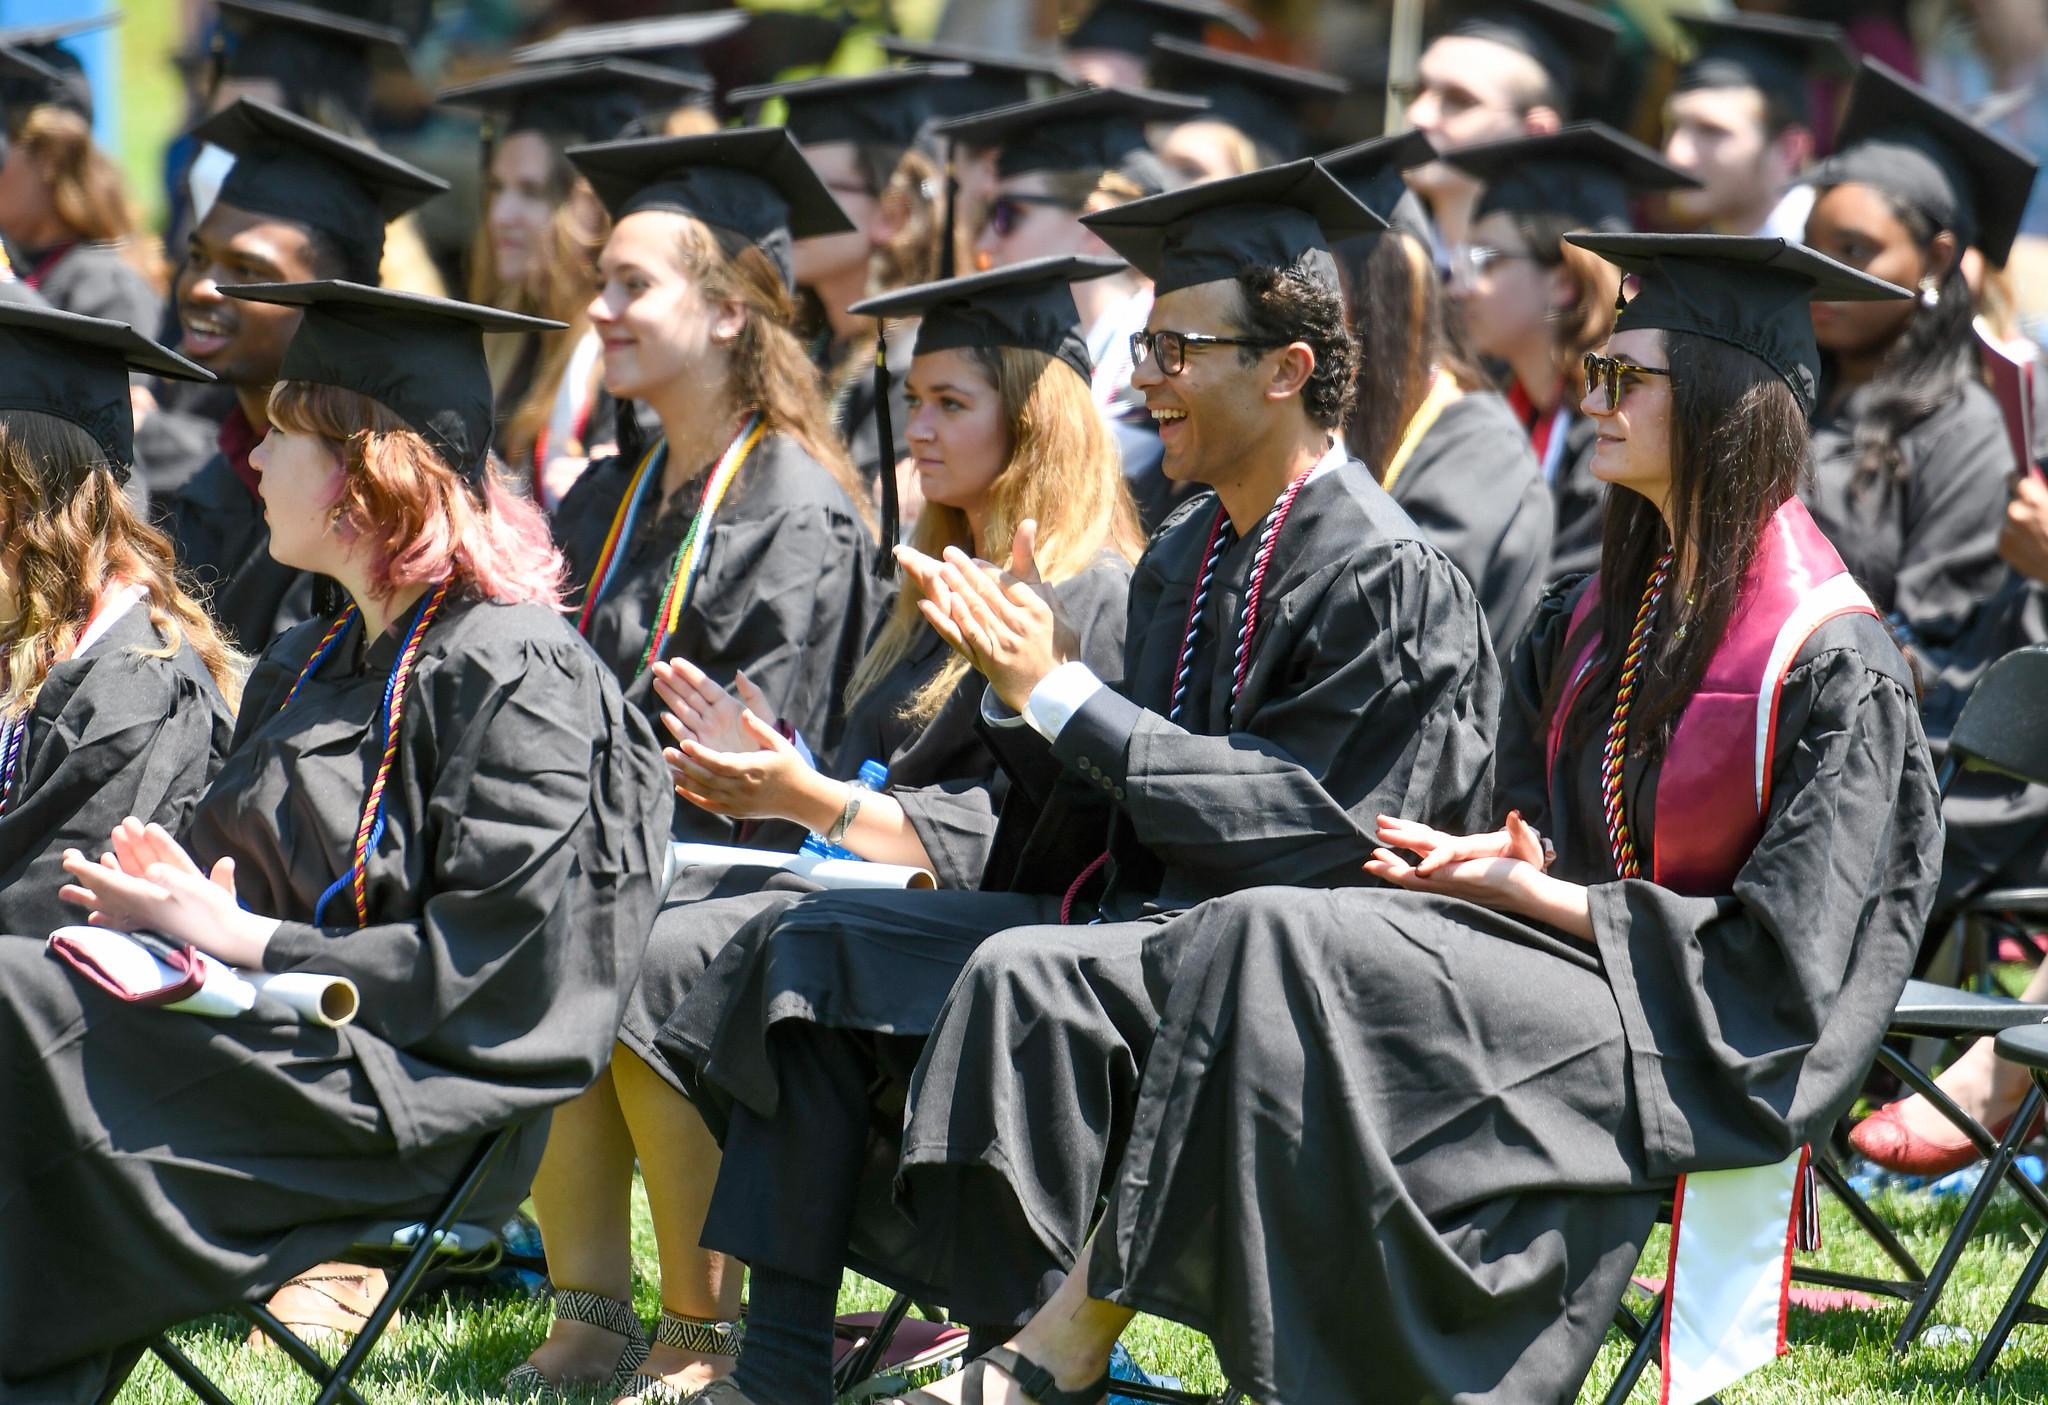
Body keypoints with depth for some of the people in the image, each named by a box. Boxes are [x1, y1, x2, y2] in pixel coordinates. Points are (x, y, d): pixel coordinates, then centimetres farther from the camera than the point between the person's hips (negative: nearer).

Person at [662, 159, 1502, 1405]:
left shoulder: (1389, 578, -12)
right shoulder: (1185, 556, 14)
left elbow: (1304, 823, -19)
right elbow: (1119, 810, 13)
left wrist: (1063, 696, -18)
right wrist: (1020, 686, -6)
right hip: (1135, 907, 9)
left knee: (1022, 973, -35)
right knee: (819, 947, -1)